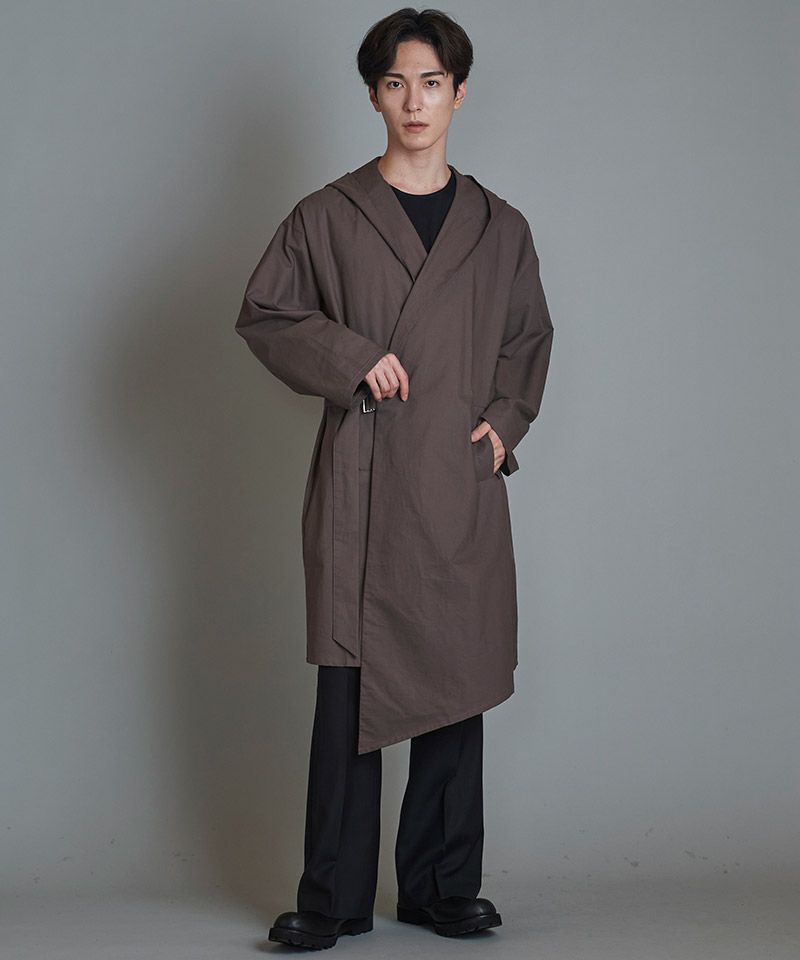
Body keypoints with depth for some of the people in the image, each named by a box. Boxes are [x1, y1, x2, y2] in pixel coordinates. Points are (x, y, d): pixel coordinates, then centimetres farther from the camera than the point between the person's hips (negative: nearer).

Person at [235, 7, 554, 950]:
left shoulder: (501, 228, 11)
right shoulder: (327, 218, 4)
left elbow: (531, 338, 21)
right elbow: (262, 316, 6)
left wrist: (507, 418, 4)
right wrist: (351, 358, -8)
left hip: (462, 484, 3)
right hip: (359, 485, -2)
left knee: (458, 687, 6)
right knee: (350, 688, -2)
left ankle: (442, 887, 18)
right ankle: (334, 899, 8)